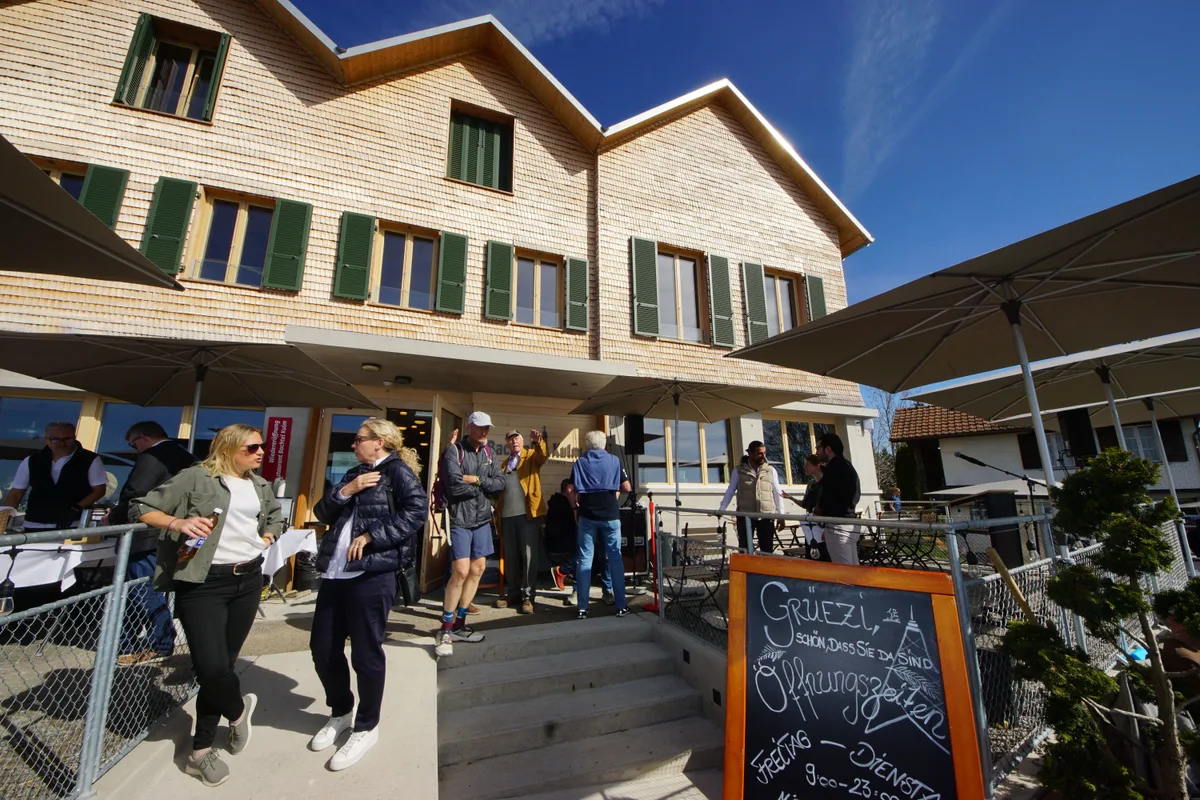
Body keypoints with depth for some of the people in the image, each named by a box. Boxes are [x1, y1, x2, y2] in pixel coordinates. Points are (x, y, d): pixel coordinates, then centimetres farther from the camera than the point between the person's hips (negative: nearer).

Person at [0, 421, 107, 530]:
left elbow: (99, 490, -3)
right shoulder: (31, 461, 8)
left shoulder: (90, 460, -3)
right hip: (34, 526, 4)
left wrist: (76, 509, -16)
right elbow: (16, 493, 10)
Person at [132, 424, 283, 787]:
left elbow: (275, 514, 27)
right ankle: (238, 709, 23)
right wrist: (178, 522, -22)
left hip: (248, 579, 5)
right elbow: (142, 508, -5)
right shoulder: (196, 477, -7)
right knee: (211, 666, -10)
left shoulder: (261, 486, 11)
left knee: (223, 663, 11)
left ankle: (202, 749, 28)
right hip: (203, 582, -5)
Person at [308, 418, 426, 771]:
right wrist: (345, 491, -4)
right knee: (323, 648, 16)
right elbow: (323, 512, 13)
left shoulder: (398, 471, -5)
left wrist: (372, 536, -20)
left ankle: (366, 727, 26)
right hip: (335, 572, 8)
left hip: (372, 574, -8)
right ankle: (341, 712, 40)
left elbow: (416, 510, -18)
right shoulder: (354, 473, 19)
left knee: (366, 653, 4)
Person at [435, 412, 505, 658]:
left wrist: (477, 480, -13)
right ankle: (445, 629, 7)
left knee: (478, 569, 9)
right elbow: (454, 486, -21)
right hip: (460, 519, -6)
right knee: (461, 571, -11)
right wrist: (484, 487, -9)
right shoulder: (454, 451, -9)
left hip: (482, 518, 7)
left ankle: (459, 624, 24)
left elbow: (500, 483, 2)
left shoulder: (488, 452, 10)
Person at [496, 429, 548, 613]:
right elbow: (499, 486, 16)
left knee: (528, 554, -1)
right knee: (510, 556, 11)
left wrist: (538, 442, -38)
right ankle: (511, 593, 21)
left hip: (527, 513, -5)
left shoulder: (532, 455, 5)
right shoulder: (505, 463, 21)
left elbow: (543, 456, -18)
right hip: (507, 514, 5)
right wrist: (498, 510, 2)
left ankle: (527, 596, 5)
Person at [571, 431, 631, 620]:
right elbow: (626, 488, 1)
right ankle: (621, 605, 13)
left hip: (587, 516, 0)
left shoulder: (580, 462, 2)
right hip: (610, 515, 0)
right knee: (615, 558, 8)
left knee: (585, 559, 6)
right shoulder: (614, 460, 2)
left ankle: (582, 608, 7)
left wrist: (576, 508, 10)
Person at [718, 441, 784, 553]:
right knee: (744, 549, 6)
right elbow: (730, 491, 6)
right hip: (745, 516, -1)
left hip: (766, 516, 1)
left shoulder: (770, 470, 6)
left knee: (767, 550, 7)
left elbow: (777, 493, 8)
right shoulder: (739, 470, 3)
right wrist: (721, 509, 0)